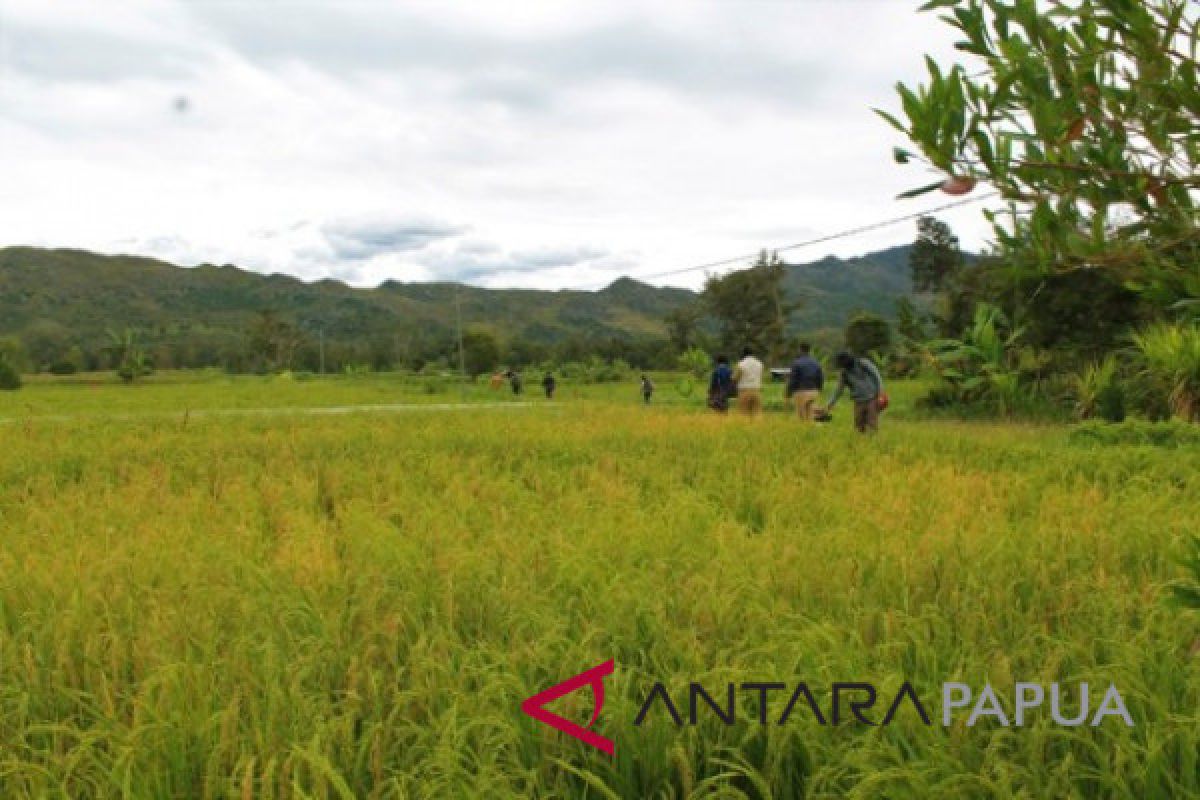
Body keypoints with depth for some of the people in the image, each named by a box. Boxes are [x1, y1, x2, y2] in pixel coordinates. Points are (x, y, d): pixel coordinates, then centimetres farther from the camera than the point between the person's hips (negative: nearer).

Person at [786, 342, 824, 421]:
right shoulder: (816, 363, 8)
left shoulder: (797, 363, -9)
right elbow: (821, 379, 10)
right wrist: (818, 391, 22)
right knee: (810, 417, 9)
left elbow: (792, 380, -11)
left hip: (801, 392, -5)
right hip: (813, 392, 5)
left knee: (801, 416, 0)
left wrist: (789, 394, -4)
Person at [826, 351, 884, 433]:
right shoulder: (844, 374, 7)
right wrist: (828, 405, 5)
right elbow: (838, 391, 12)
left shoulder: (863, 363, -4)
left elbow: (876, 375, -2)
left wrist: (880, 392, -9)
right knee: (860, 427, 1)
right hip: (859, 402, 4)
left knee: (872, 426, -8)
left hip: (872, 399, -4)